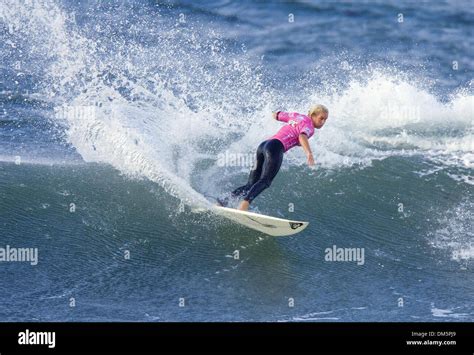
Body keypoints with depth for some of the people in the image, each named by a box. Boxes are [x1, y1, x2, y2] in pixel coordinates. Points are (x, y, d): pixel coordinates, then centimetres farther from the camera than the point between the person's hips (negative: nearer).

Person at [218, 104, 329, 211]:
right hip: (276, 147, -9)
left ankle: (224, 201, 0)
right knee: (265, 181, -21)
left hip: (263, 145, 9)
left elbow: (276, 115, 38)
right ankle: (244, 204, -41)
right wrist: (308, 153, -37)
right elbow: (302, 136, -21)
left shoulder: (297, 116, 25)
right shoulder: (309, 126, 2)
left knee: (251, 184, 8)